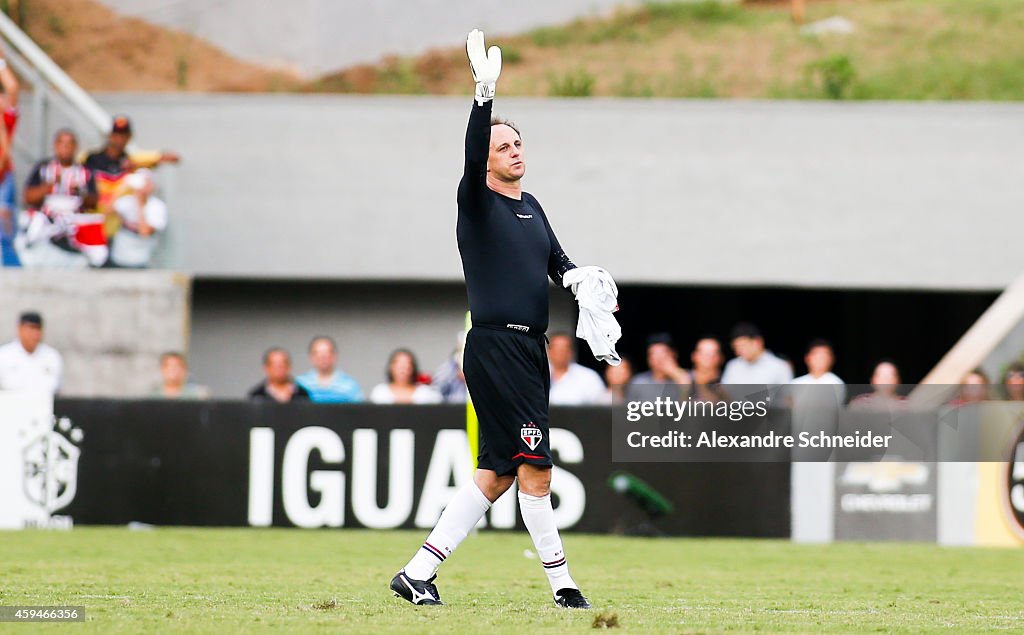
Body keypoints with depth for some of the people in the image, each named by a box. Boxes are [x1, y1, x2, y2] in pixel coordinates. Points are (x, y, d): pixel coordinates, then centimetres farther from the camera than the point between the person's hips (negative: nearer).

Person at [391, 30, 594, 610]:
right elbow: (472, 152, -22)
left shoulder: (532, 207, 19)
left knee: (498, 474, 8)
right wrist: (486, 92, -33)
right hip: (495, 346, -8)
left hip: (531, 350, 8)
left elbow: (559, 263, 26)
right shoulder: (478, 201, -3)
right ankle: (561, 581, -2)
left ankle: (419, 572, 11)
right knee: (535, 467, -9)